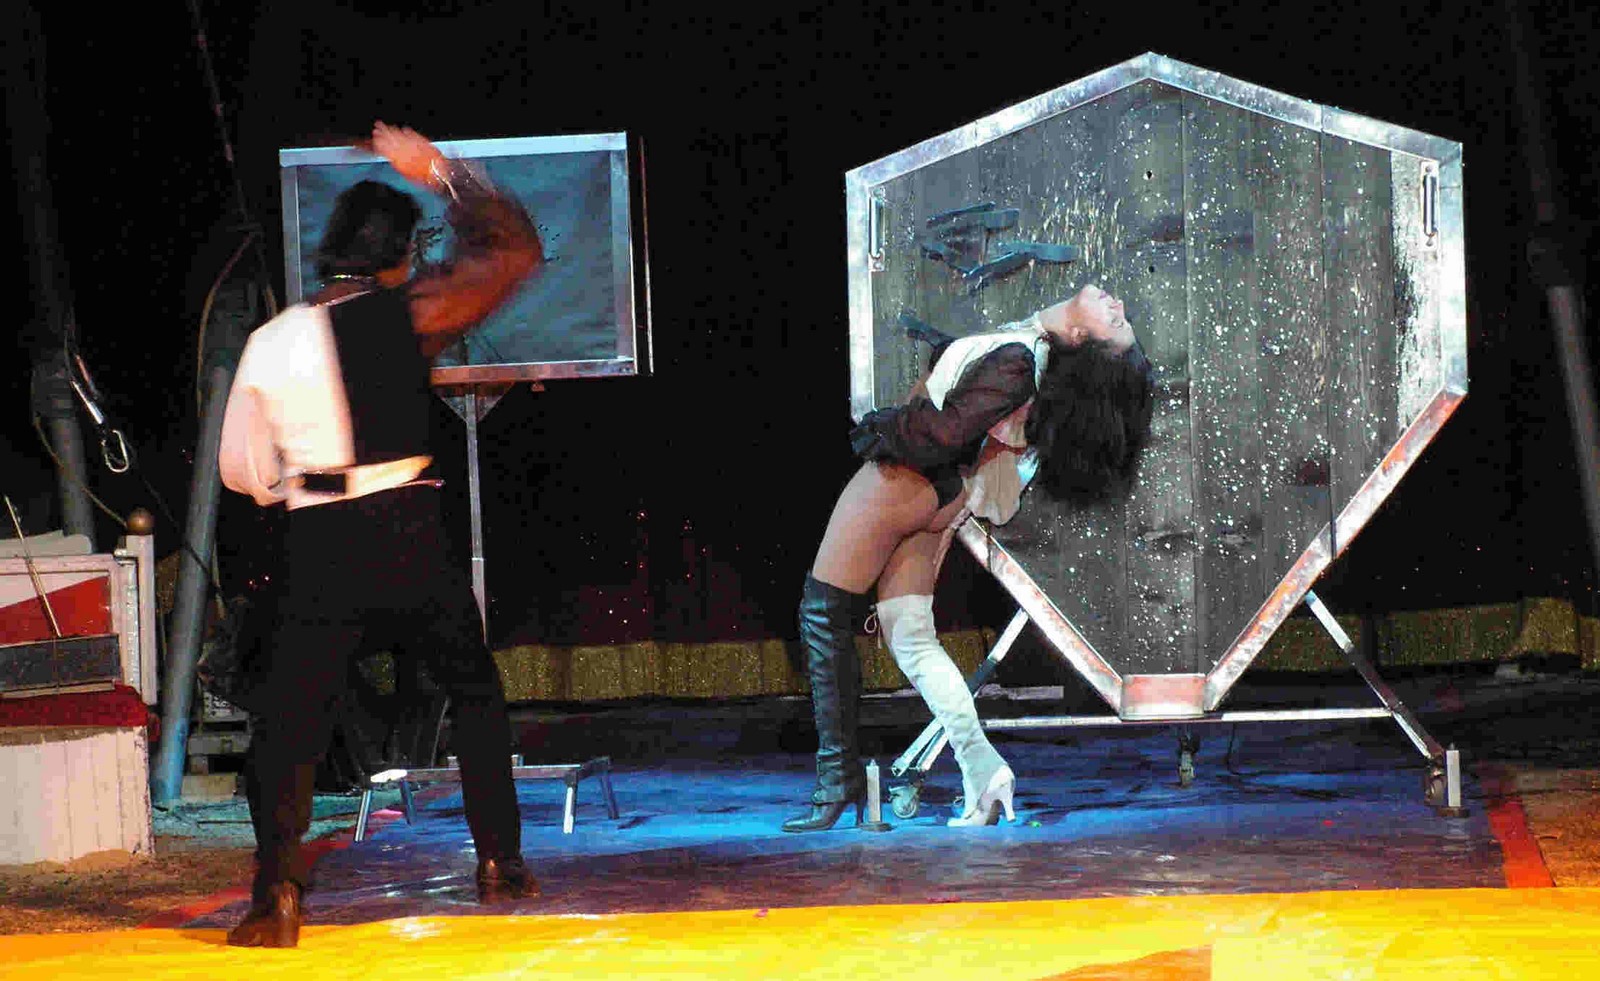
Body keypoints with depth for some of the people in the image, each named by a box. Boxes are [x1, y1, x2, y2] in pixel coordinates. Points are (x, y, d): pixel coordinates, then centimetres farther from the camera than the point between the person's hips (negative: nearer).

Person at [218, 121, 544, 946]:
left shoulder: (268, 342, 6)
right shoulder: (405, 314, -2)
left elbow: (241, 468, 9)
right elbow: (514, 250, 9)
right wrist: (438, 171, 14)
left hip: (317, 540, 1)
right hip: (407, 530, -1)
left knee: (287, 720, 5)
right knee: (475, 691, 18)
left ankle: (276, 896, -7)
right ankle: (499, 863, 18)